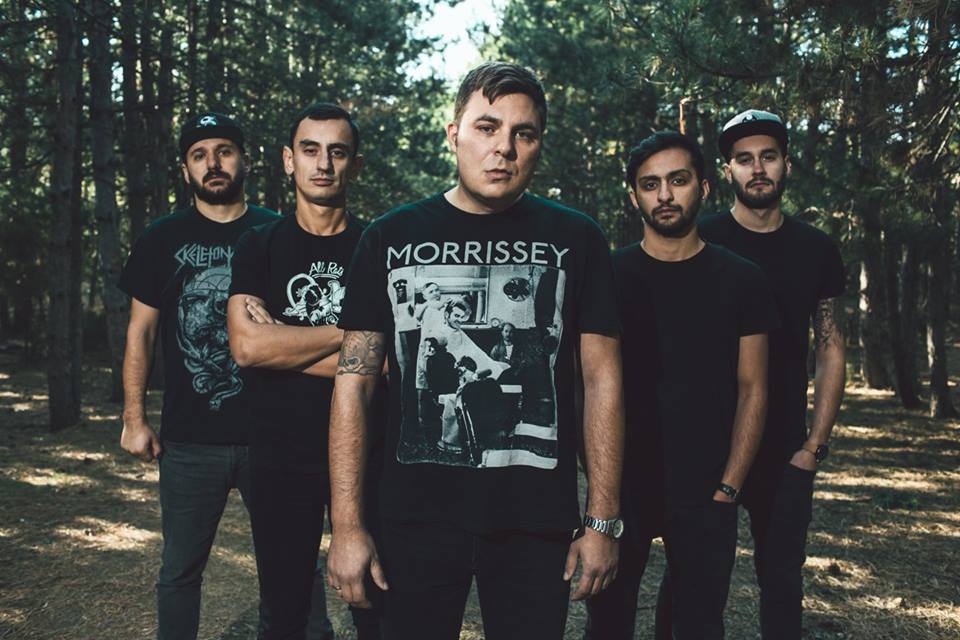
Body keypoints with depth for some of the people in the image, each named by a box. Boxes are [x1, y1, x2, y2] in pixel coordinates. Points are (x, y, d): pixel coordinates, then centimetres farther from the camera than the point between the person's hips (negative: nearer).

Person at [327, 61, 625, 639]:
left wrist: (604, 522, -2)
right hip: (417, 517, 1)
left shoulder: (576, 240, 1)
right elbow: (354, 381, 1)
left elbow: (603, 380, 2)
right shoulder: (391, 238, 2)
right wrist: (347, 525, -4)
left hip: (538, 522, 0)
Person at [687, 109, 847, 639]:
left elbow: (830, 352, 7)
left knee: (782, 580, 11)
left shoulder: (817, 251, 5)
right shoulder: (700, 242, -3)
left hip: (786, 452, 2)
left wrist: (815, 446, 0)